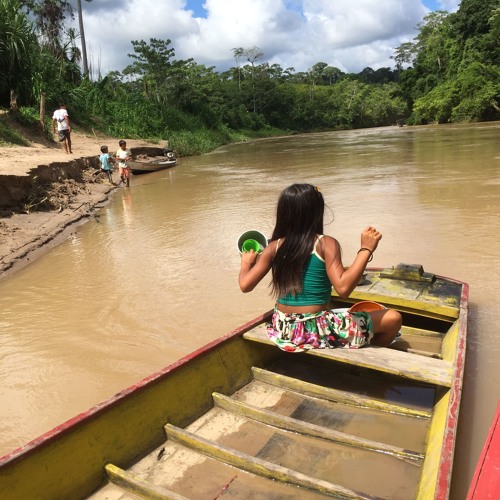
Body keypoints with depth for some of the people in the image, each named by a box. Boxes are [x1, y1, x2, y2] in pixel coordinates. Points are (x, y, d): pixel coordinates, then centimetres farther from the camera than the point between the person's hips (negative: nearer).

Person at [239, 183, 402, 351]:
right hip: (318, 331, -6)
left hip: (283, 331, 6)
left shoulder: (275, 247, -3)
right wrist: (366, 250, -17)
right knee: (393, 318, 9)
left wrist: (246, 262, 16)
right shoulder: (326, 244, -14)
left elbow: (245, 285, -4)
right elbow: (343, 287, -24)